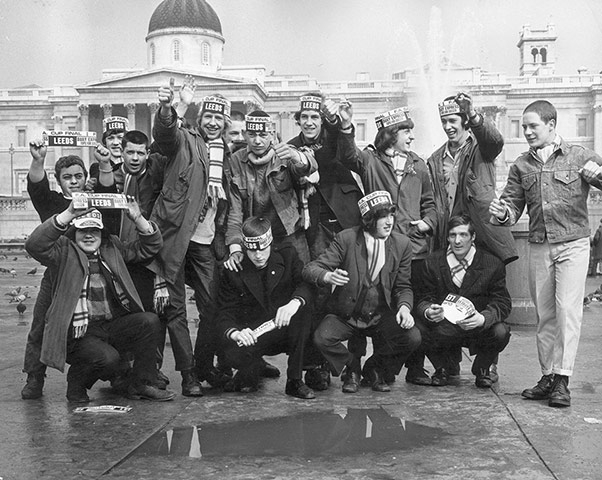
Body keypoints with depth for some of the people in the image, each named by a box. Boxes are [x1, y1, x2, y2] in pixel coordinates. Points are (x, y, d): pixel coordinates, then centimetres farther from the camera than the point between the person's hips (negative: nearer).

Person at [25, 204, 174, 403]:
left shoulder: (112, 248, 13)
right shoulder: (64, 252, -3)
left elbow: (150, 246, 13)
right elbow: (34, 245, -23)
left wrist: (138, 219, -6)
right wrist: (68, 214, -31)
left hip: (112, 326, 6)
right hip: (78, 334, -5)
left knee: (150, 321, -18)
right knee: (108, 358, -31)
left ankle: (142, 385, -4)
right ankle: (76, 383, 5)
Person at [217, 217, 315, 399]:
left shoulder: (287, 256, -1)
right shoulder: (234, 272, -2)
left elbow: (307, 283, -17)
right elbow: (225, 312, -6)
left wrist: (295, 302, -40)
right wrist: (235, 333, -29)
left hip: (287, 330, 1)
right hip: (253, 336, 0)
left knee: (301, 309, -31)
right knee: (233, 354, -33)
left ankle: (295, 380, -17)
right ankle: (251, 373, 9)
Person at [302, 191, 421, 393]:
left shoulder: (402, 244, -2)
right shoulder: (346, 239, -9)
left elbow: (403, 286, 5)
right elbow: (310, 269, -12)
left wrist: (404, 307, -18)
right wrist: (328, 276, -37)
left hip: (382, 316, 2)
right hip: (346, 314, -2)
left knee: (412, 338, -24)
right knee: (321, 338, -29)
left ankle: (374, 368, 8)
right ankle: (351, 367, 6)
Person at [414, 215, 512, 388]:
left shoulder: (493, 264, -7)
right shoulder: (432, 263, -3)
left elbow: (502, 303, -10)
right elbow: (422, 300, -4)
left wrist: (483, 318, -32)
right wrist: (428, 312, -30)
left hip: (479, 328, 0)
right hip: (443, 331, 0)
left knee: (500, 332, -31)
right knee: (417, 329, -29)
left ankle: (481, 368, 6)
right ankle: (440, 368, 6)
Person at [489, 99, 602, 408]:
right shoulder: (521, 166, 11)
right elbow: (514, 203, 8)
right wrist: (503, 213, -14)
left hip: (573, 244, -3)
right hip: (538, 246, 4)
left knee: (567, 309, -10)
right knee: (544, 314, 7)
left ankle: (562, 380, -8)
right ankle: (548, 377, 16)